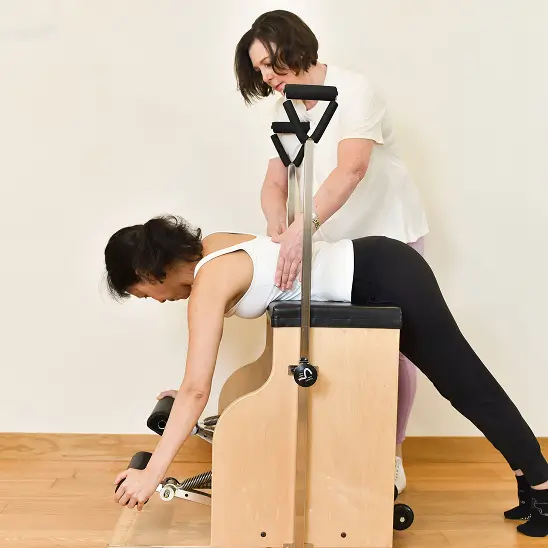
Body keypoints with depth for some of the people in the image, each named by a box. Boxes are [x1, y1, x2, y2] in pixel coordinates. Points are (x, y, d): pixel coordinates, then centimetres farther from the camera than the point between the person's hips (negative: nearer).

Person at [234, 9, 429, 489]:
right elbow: (275, 182, -1)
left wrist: (302, 228, -45)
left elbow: (351, 168, -33)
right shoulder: (285, 111, 4)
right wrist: (277, 226, -24)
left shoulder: (353, 90, -17)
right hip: (336, 244, 6)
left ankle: (391, 455, 14)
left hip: (390, 234, -5)